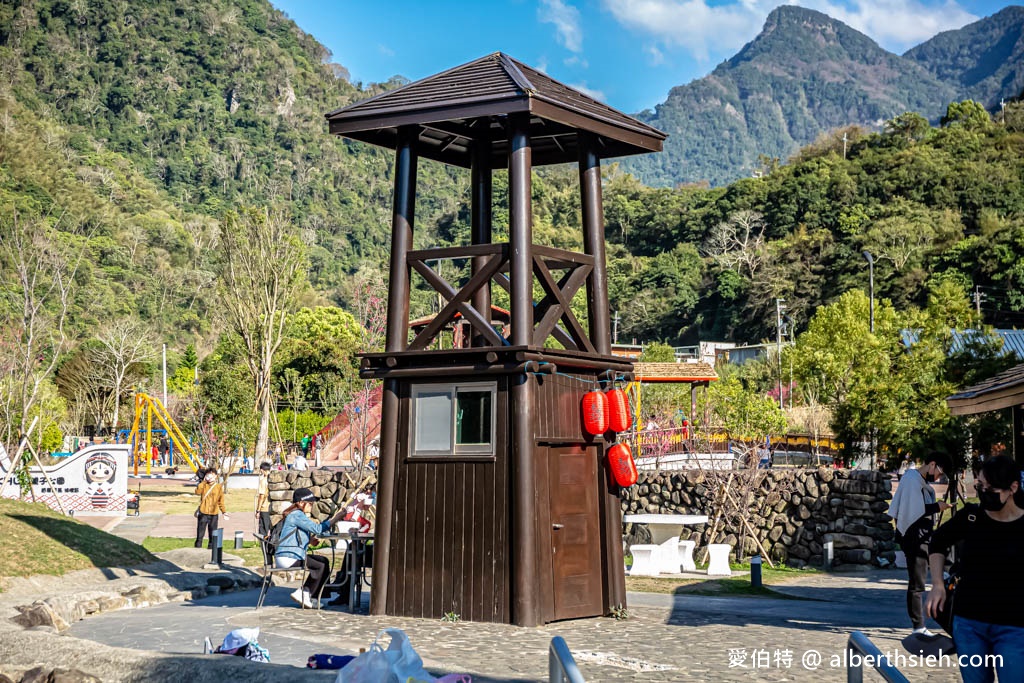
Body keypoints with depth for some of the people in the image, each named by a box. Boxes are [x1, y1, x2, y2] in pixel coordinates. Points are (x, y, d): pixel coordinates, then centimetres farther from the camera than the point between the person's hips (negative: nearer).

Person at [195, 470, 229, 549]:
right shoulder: (204, 485, 4)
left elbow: (221, 501, 8)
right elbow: (197, 492, -18)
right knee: (200, 534, 0)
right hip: (203, 513, -1)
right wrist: (204, 481, -12)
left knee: (213, 536, 4)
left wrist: (224, 512, 0)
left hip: (214, 515, 1)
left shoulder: (219, 487, 5)